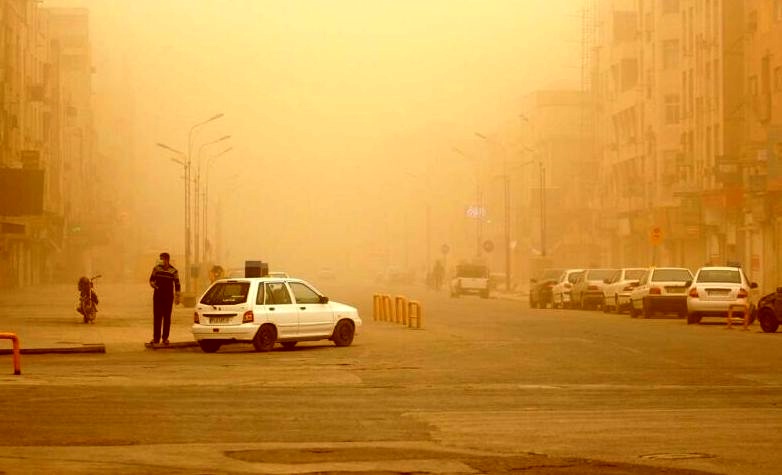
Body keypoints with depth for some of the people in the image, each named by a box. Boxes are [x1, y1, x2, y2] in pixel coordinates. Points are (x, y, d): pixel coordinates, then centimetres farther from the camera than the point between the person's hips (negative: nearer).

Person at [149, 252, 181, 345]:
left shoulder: (173, 271, -2)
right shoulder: (156, 268, 1)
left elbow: (177, 285, 3)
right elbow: (151, 280, 12)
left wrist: (177, 297, -1)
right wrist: (154, 285, -9)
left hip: (168, 296, -1)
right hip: (157, 295, 1)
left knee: (167, 317, 2)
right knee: (157, 316, -1)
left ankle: (165, 338, 7)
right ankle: (156, 338, 2)